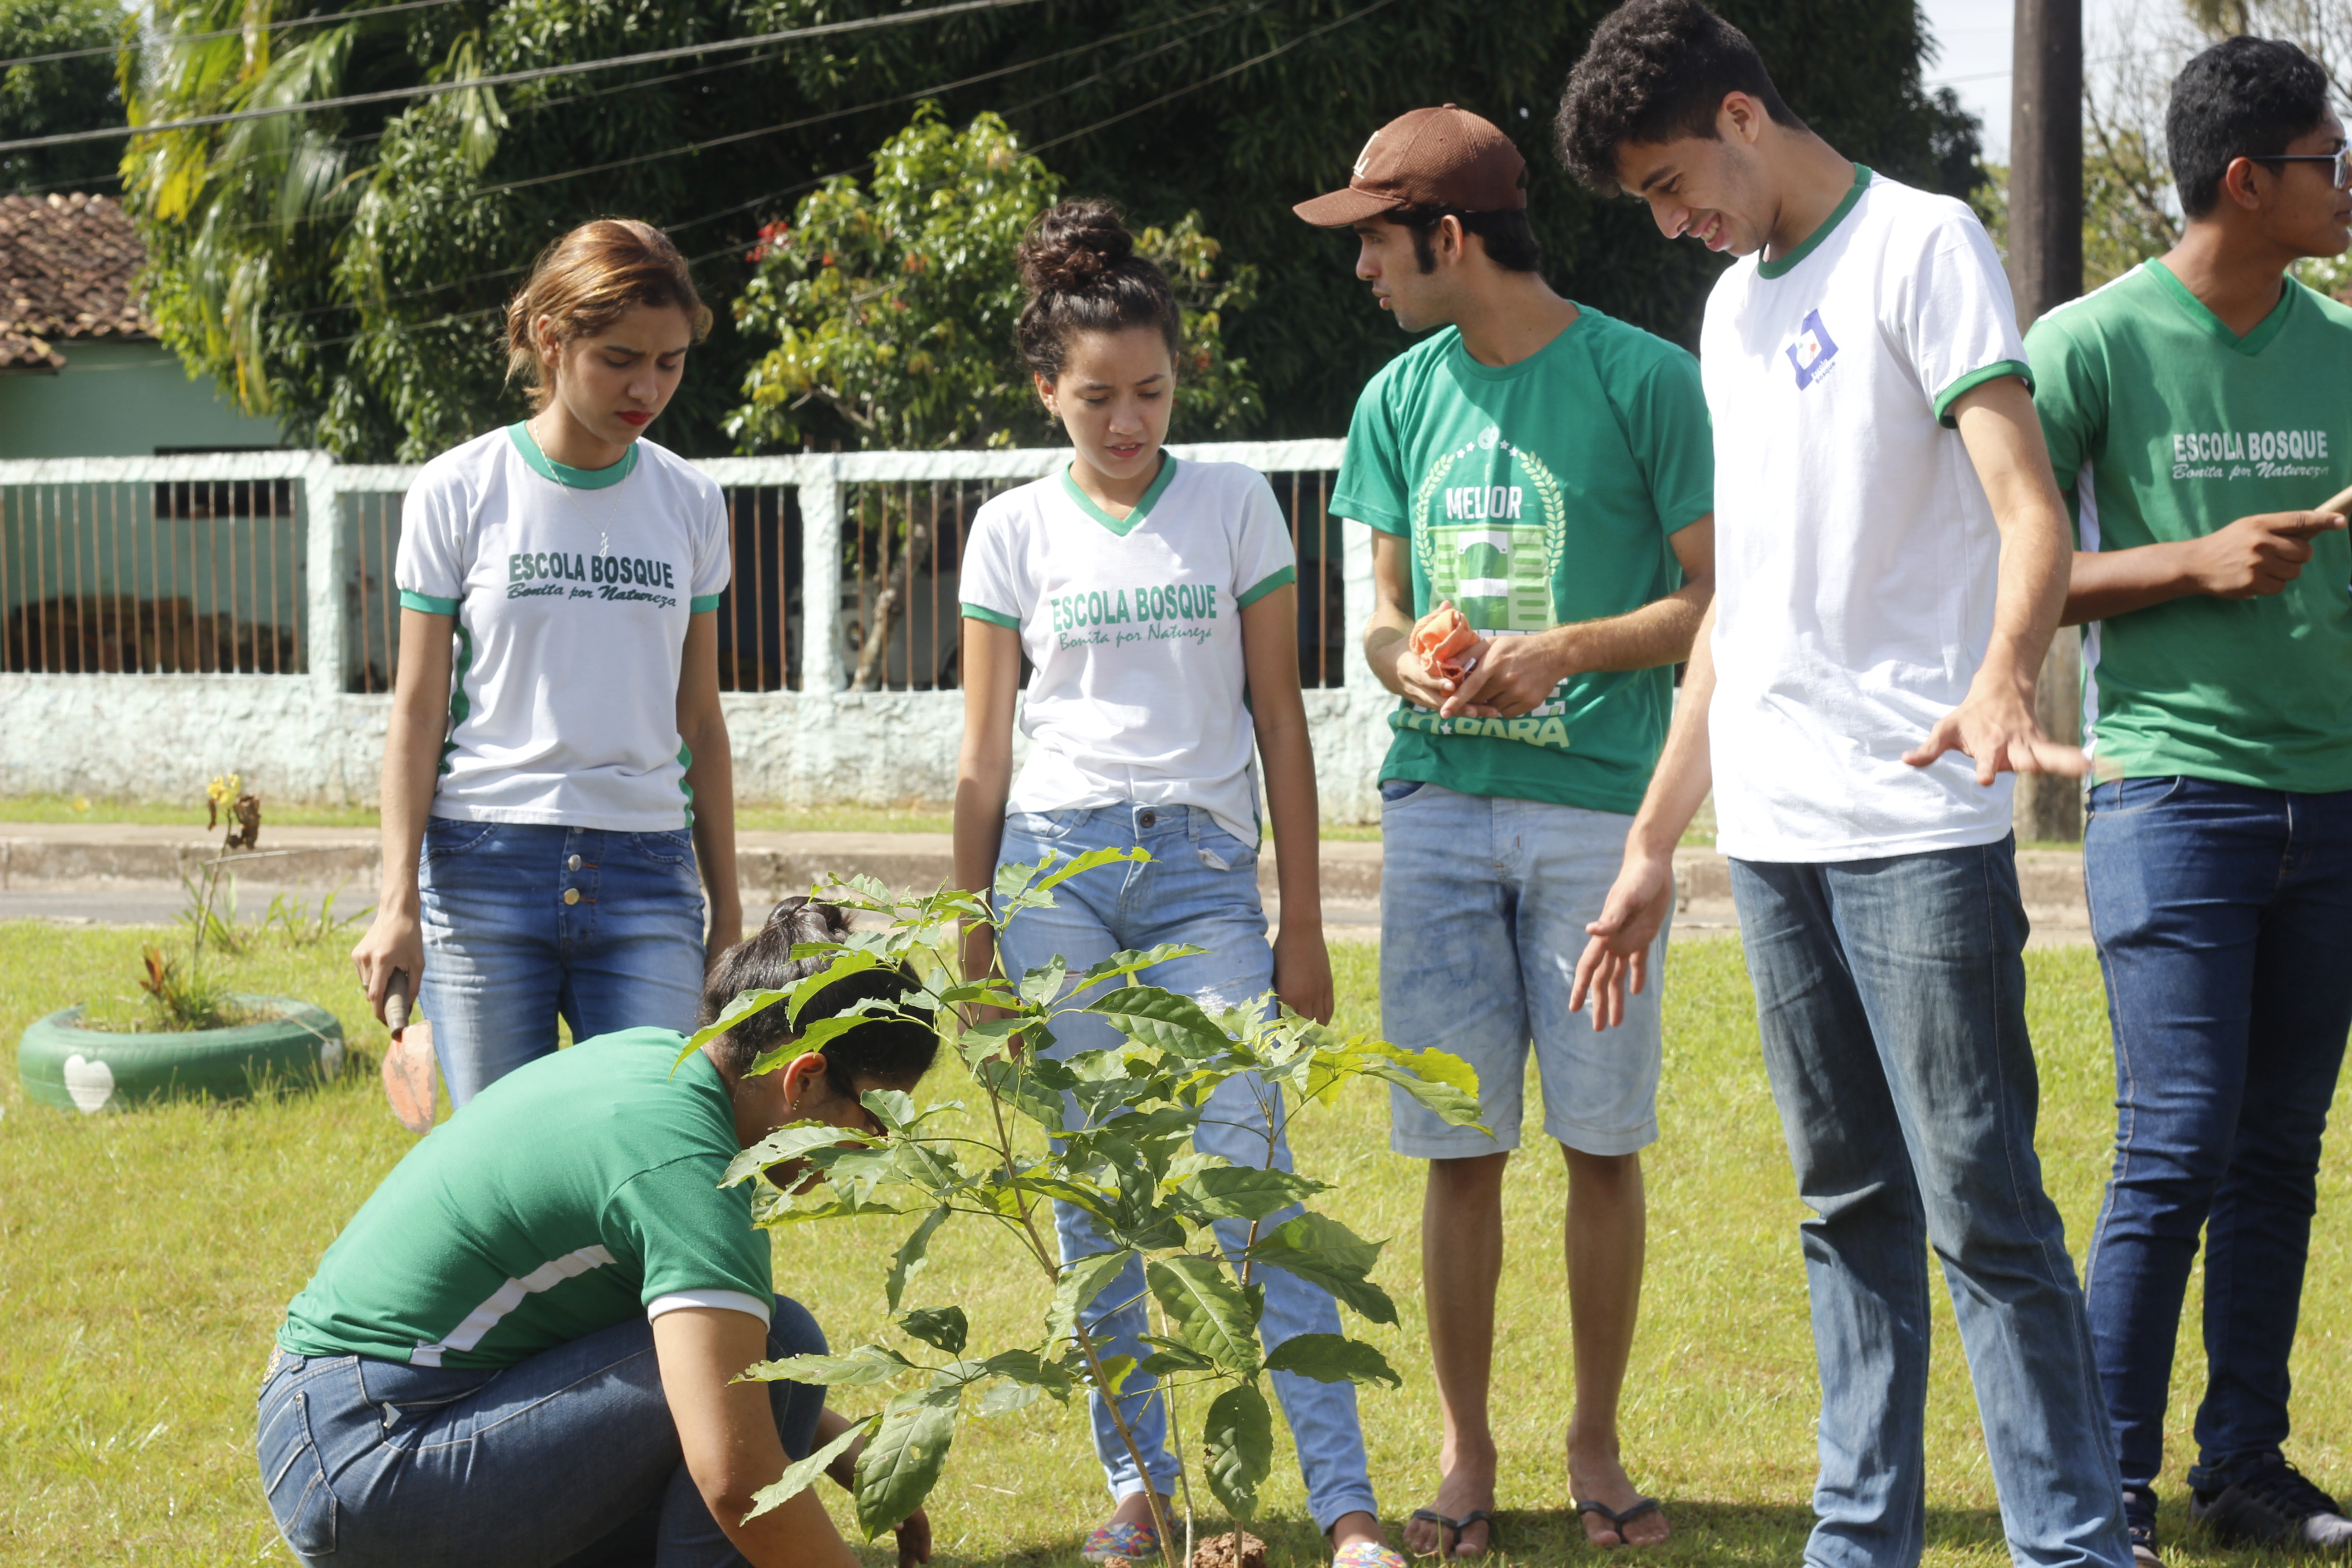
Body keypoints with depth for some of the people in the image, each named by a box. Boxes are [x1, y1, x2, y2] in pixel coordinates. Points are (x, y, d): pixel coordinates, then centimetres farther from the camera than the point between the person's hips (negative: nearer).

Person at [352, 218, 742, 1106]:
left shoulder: (691, 507, 9)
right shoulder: (458, 494, 1)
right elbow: (418, 710, 1)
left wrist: (726, 907, 14)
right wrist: (398, 905, -5)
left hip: (645, 876, 2)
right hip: (485, 872, -2)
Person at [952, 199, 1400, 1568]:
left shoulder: (1235, 504, 6)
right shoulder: (1015, 531, 7)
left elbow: (1280, 722, 7)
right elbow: (985, 758, 11)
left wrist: (1303, 926, 5)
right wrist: (974, 950, 9)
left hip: (1203, 865, -1)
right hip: (1058, 864, 1)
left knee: (1250, 1182, -11)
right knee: (1094, 1198, 2)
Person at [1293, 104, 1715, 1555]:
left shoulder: (1643, 381, -3)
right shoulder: (1401, 400, 11)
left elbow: (1712, 601, -2)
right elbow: (1383, 611, 15)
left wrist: (1566, 649, -17)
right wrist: (1410, 664, -8)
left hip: (1596, 805, -3)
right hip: (1439, 803, 3)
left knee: (1604, 1143, 2)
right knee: (1460, 1147, 4)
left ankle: (1598, 1443, 15)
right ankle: (1466, 1451, 14)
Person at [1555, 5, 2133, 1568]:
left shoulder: (1919, 245, -4)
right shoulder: (1734, 309, 19)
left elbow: (2029, 512, -16)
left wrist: (2005, 676, -36)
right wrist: (1655, 841, 22)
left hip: (1916, 825, -7)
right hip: (1773, 834, 7)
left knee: (1983, 1207, -8)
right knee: (1852, 1209, 11)